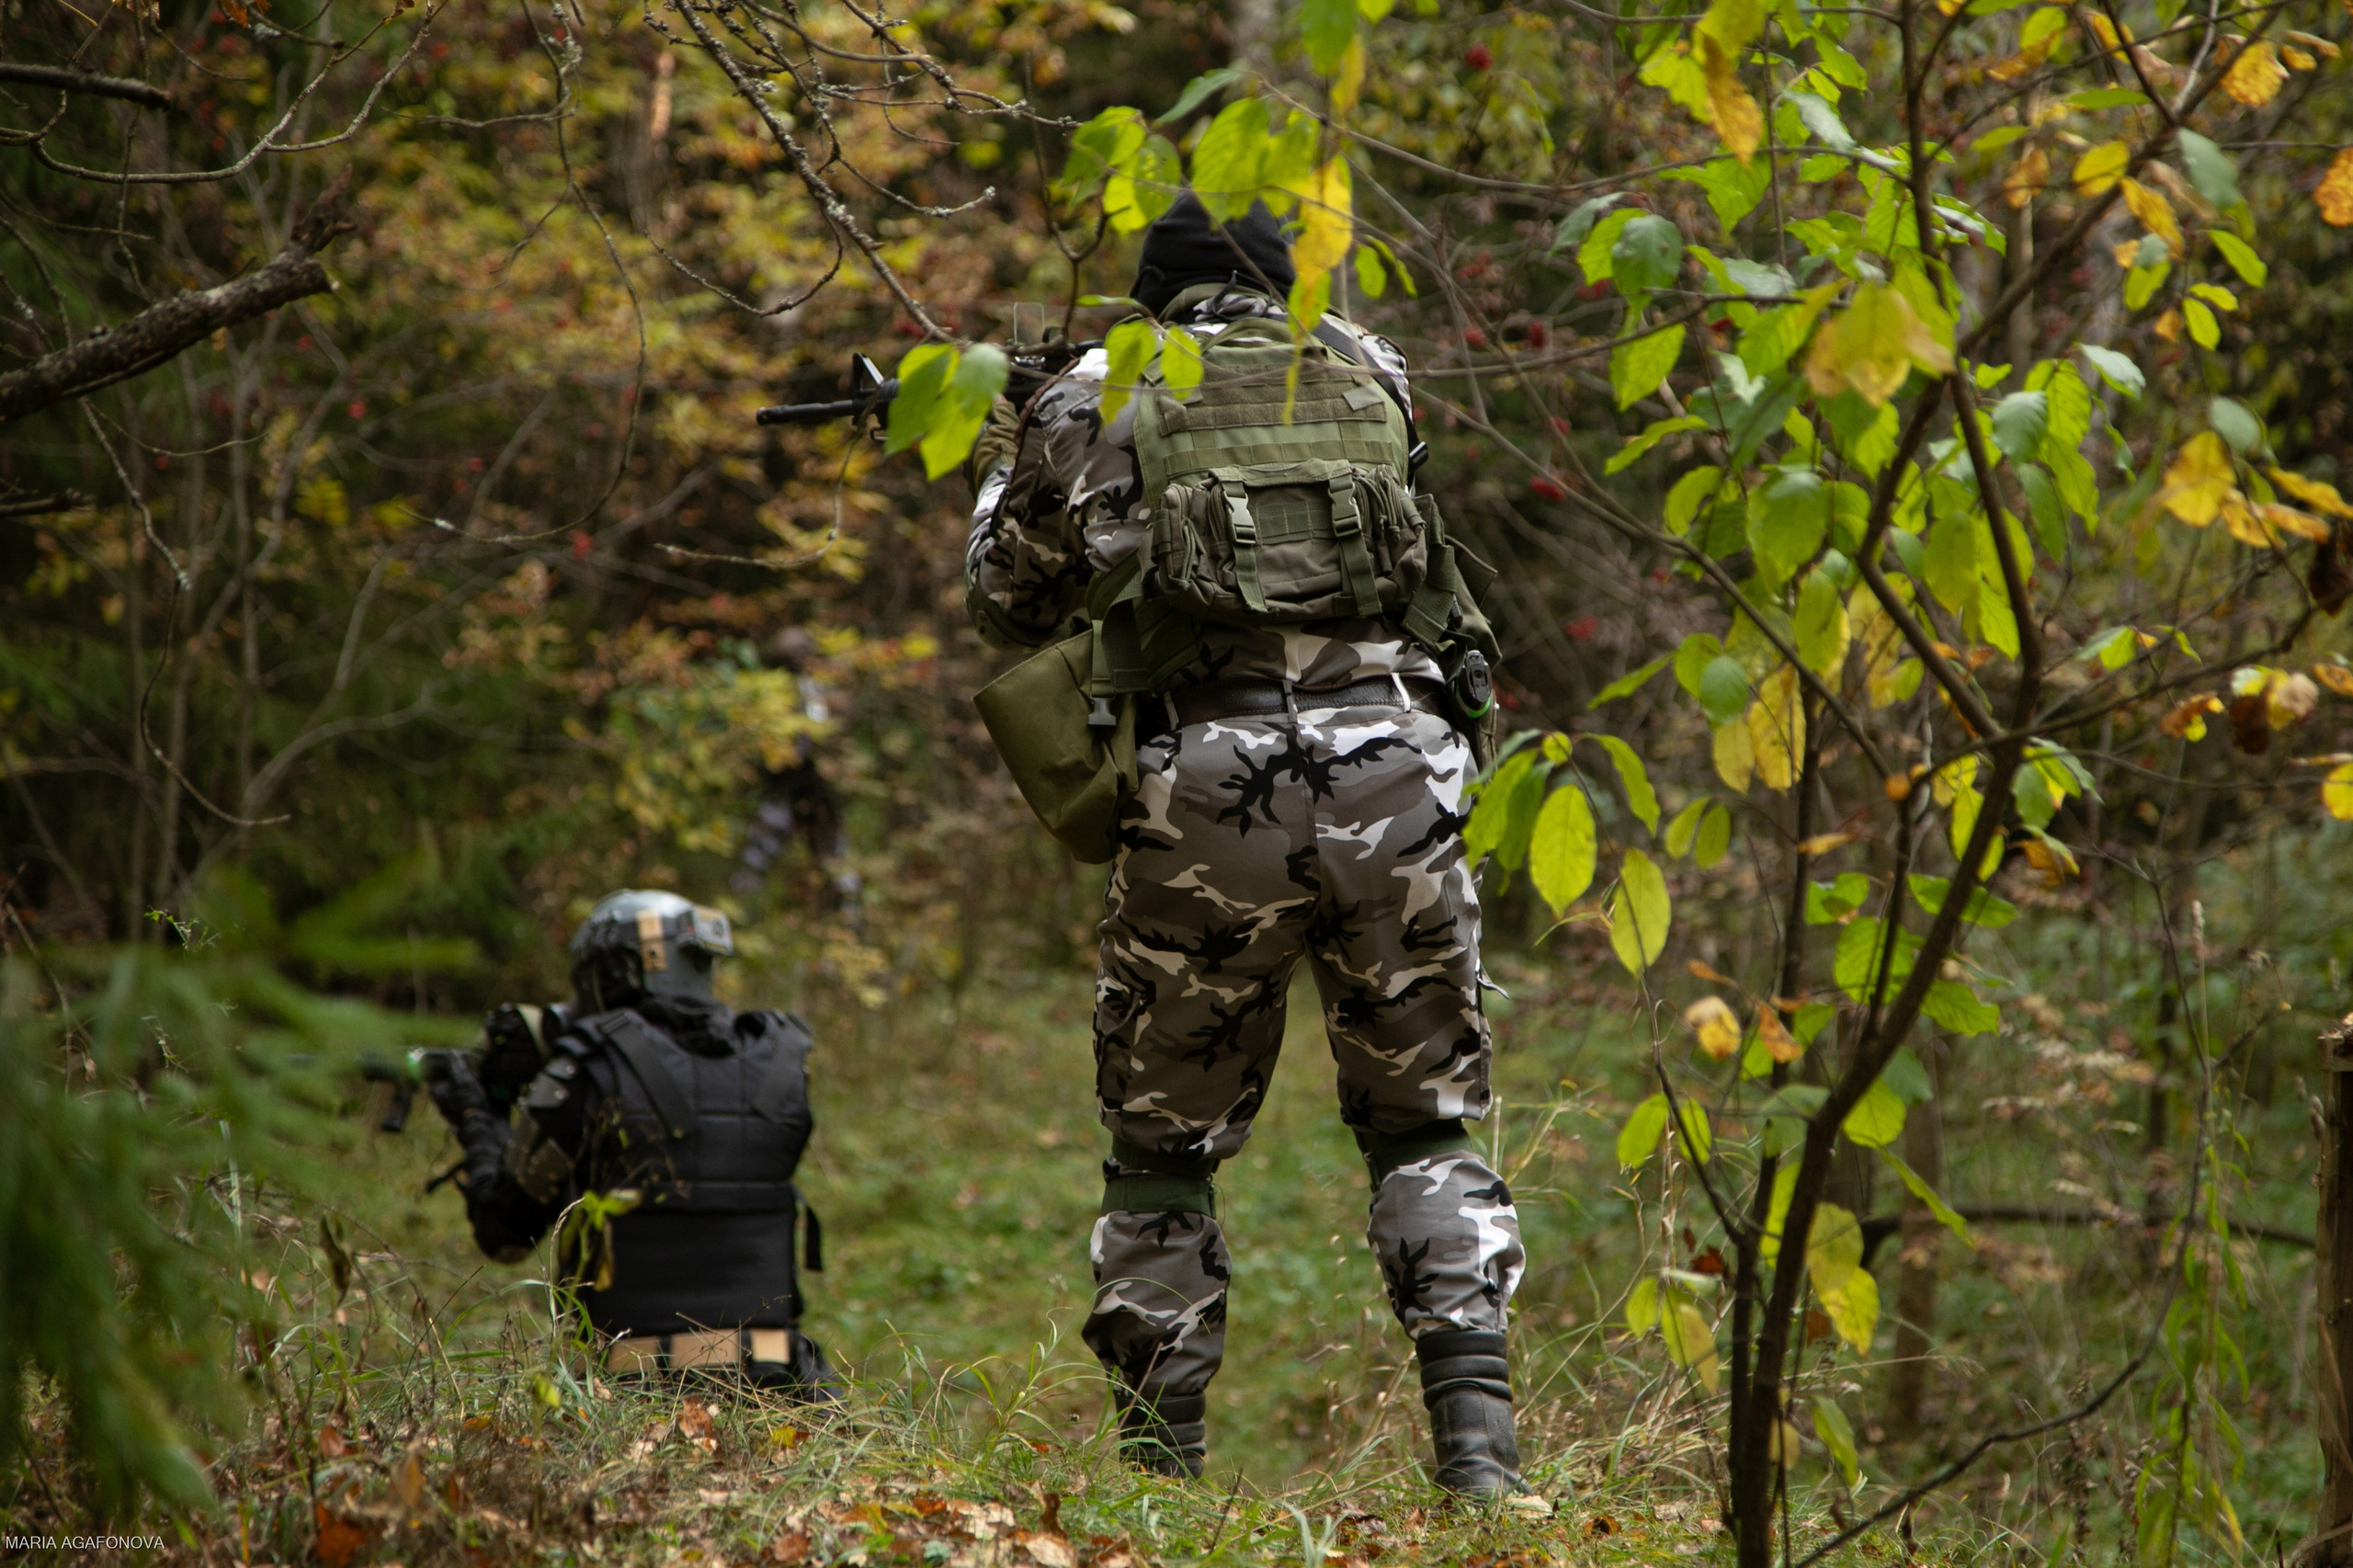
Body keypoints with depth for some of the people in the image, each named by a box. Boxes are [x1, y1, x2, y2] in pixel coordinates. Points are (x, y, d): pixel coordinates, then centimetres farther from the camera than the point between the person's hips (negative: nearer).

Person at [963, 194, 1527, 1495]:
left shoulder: (1100, 401, 5)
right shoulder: (1371, 373, 15)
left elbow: (1018, 607, 11)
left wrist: (1002, 472, 30)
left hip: (1214, 798, -2)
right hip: (1396, 777, 2)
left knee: (1164, 1146, 13)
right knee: (1425, 1126, 14)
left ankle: (1161, 1469, 13)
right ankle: (1475, 1425, -2)